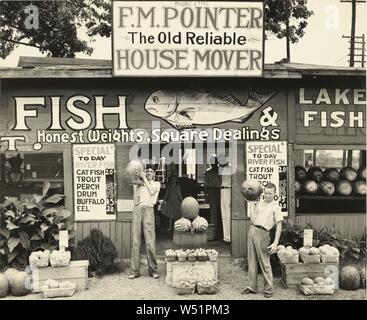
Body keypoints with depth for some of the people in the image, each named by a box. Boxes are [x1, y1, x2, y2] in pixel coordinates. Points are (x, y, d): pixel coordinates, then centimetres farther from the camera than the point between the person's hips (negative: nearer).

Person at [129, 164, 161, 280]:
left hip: (148, 209, -1)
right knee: (135, 241, -3)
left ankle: (153, 270, 0)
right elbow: (135, 201, 11)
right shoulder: (138, 184, 23)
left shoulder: (156, 184, 21)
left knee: (150, 241, -8)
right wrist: (136, 185, 5)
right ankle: (135, 270, 0)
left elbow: (152, 191, -2)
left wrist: (144, 178, 2)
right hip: (137, 209, 2)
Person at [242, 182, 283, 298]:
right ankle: (252, 287, 18)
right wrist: (251, 203, 9)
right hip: (252, 230, 6)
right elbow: (253, 218, 8)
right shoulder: (259, 203, 16)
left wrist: (275, 243, -13)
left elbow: (279, 226, -5)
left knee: (265, 263, -2)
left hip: (262, 233, -6)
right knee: (252, 261, 10)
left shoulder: (276, 207, 0)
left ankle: (269, 289, 7)